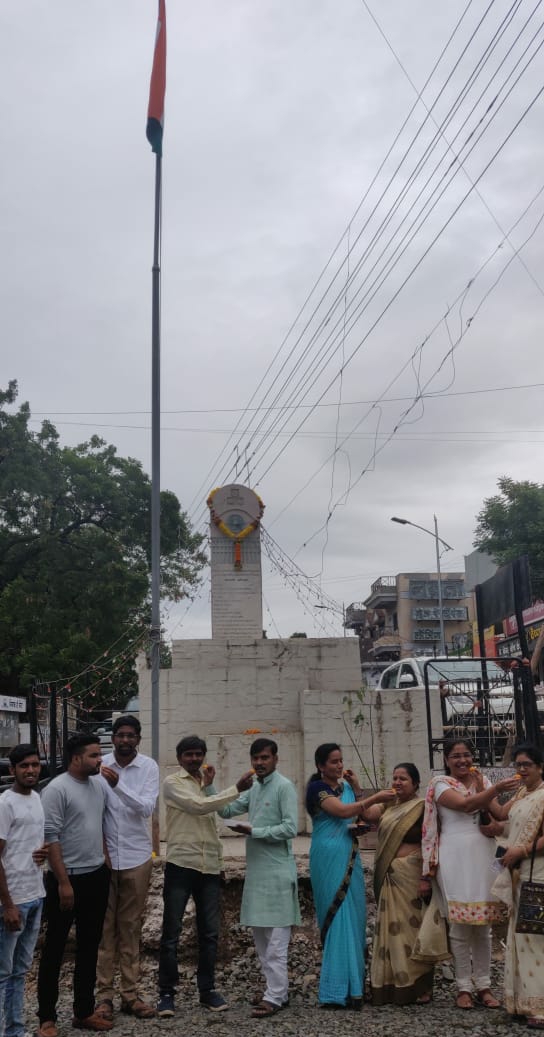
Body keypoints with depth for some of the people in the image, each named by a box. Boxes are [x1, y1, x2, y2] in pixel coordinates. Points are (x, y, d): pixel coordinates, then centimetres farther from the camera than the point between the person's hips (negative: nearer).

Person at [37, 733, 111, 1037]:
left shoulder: (99, 785, 6)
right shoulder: (57, 789, -15)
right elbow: (51, 838, -17)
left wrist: (107, 864, 11)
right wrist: (63, 882, -18)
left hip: (97, 876, 7)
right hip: (68, 878, -7)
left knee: (89, 946, 14)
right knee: (55, 948, 4)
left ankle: (84, 1011, 25)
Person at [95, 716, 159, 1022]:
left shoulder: (149, 766, -7)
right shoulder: (101, 765, -6)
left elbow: (147, 808, -17)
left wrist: (118, 785, -29)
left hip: (137, 856, 0)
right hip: (105, 855, 0)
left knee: (131, 926, 9)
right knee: (105, 925, 6)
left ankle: (130, 993, 17)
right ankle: (105, 994, 14)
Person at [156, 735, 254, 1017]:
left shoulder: (206, 783, 17)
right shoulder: (172, 783, -4)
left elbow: (215, 813, 13)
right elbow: (198, 806, -18)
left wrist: (208, 785, 4)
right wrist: (236, 789, -17)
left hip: (209, 865, 6)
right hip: (180, 864, -6)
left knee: (209, 932, 10)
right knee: (171, 932, 0)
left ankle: (207, 990, 21)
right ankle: (166, 993, 9)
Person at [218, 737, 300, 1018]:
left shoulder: (284, 786, -10)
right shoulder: (253, 789, 14)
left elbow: (290, 828, -17)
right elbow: (227, 810, 14)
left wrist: (254, 831, -15)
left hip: (277, 871, -8)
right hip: (256, 870, 8)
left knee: (275, 937, -5)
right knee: (260, 933, 13)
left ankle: (275, 996, -1)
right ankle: (276, 987, 22)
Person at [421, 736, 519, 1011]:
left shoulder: (483, 783, 13)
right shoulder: (440, 783, 0)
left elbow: (498, 825, 6)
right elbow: (465, 805, -20)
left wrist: (480, 786, -7)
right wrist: (496, 789, -31)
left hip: (483, 856, 4)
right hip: (455, 858, -4)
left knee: (483, 924, 7)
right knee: (460, 924, -1)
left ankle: (483, 985, 16)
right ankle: (463, 987, 9)